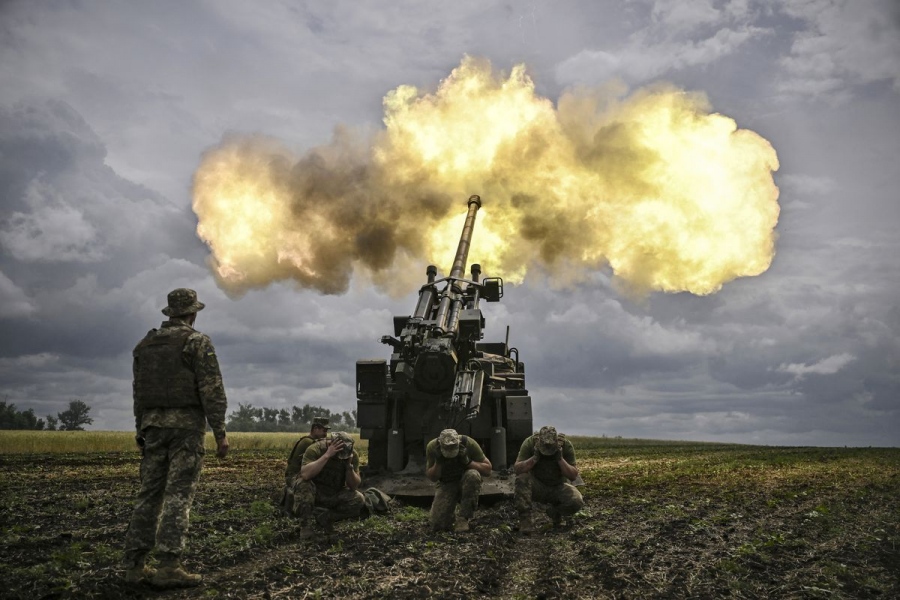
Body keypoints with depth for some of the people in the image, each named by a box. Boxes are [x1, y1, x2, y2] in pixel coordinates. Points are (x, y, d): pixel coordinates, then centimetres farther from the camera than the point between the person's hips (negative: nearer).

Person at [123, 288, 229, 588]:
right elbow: (212, 391, -12)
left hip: (154, 425, 6)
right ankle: (168, 566, -9)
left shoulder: (145, 345, 14)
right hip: (186, 424, -6)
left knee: (149, 494, 9)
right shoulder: (197, 342, -5)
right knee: (178, 495, -7)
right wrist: (220, 433, -10)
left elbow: (139, 393, 16)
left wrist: (141, 432, 22)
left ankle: (135, 564, 9)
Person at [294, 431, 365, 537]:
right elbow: (305, 474, -40)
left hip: (335, 495, 3)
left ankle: (325, 516, -3)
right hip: (314, 492, -3)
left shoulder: (353, 455, -12)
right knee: (303, 483, -36)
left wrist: (349, 465, -29)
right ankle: (305, 524, -16)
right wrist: (327, 455, -42)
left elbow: (354, 486, -13)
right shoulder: (315, 449, -23)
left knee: (359, 500, -23)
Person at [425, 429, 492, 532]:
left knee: (473, 475, -38)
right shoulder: (432, 447, -20)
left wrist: (467, 461, -32)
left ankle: (463, 518, -21)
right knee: (437, 525, -19)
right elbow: (431, 477, -9)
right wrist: (438, 462, -29)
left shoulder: (469, 443, -25)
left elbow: (487, 470, -18)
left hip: (466, 483, 0)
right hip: (445, 485, 1)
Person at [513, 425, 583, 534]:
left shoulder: (566, 445, -17)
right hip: (537, 487, -1)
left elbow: (574, 476, -17)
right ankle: (524, 519, -21)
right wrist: (535, 457, -35)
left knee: (577, 502, -28)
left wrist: (560, 459, -31)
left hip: (558, 487, 1)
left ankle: (554, 512, 6)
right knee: (522, 478, -33)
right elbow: (517, 469, -23)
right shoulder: (530, 443, -19)